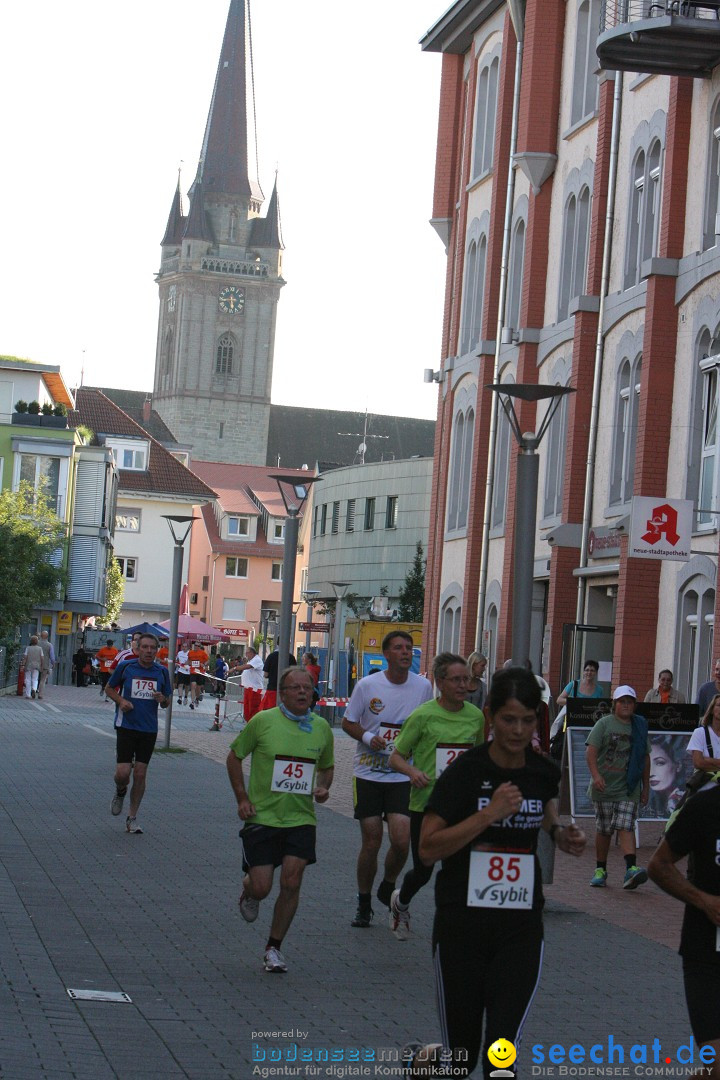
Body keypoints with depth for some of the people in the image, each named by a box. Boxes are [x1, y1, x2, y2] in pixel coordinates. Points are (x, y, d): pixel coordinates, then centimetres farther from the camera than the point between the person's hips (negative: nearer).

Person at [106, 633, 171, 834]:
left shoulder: (162, 672, 4)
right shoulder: (125, 667, -4)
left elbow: (167, 702, 13)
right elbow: (109, 688, 10)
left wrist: (162, 699, -11)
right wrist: (120, 701, -10)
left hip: (149, 729, 2)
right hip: (126, 726, -2)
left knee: (140, 774, 3)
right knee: (123, 772, -11)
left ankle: (132, 818, 15)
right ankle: (120, 792, 25)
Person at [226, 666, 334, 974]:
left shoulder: (321, 728, 4)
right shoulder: (263, 721, -6)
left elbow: (327, 767, 20)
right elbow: (234, 756, 4)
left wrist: (323, 787, -1)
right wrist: (242, 798, -4)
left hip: (301, 819, 2)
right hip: (262, 817, -2)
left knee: (291, 884, -7)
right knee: (261, 887, -4)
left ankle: (274, 948, 10)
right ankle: (247, 891, 36)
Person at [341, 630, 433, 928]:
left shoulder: (423, 686, 0)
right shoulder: (367, 685, -4)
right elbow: (348, 723, 5)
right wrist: (367, 738, -14)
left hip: (403, 776, 1)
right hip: (368, 773, -1)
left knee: (401, 840, -12)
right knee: (371, 842, 2)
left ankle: (387, 888, 17)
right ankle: (364, 904, 20)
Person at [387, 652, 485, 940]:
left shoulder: (475, 716, 3)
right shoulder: (423, 716, -9)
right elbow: (396, 757, -5)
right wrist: (413, 772, -23)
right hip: (426, 804, -3)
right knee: (423, 871, 9)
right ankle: (400, 903, 42)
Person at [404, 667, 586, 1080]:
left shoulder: (545, 772, 1)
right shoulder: (466, 771, -11)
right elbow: (428, 849, -16)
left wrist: (560, 834, 3)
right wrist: (488, 814, -24)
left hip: (522, 927, 3)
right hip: (462, 924, -2)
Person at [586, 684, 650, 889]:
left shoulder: (640, 727, 11)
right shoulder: (604, 724, 0)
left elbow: (645, 757, 18)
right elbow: (591, 750, -9)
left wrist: (646, 786, 16)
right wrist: (596, 775, -24)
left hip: (629, 788, 1)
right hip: (604, 786, -1)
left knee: (626, 826, -13)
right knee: (603, 830, 6)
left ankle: (631, 868, -25)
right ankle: (600, 870, 18)